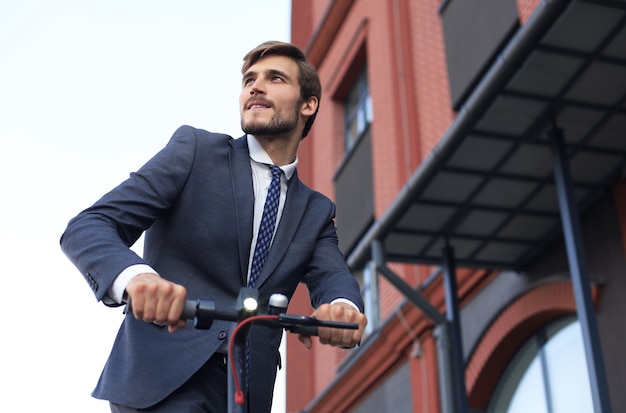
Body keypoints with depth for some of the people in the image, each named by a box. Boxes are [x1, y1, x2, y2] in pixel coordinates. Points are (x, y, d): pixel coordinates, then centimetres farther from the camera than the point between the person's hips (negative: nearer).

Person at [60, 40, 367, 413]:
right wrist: (135, 276, -29)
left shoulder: (316, 211, 16)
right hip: (163, 378, -4)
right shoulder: (196, 149, 4)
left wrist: (344, 308, -28)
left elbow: (334, 278, -1)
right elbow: (85, 228, -6)